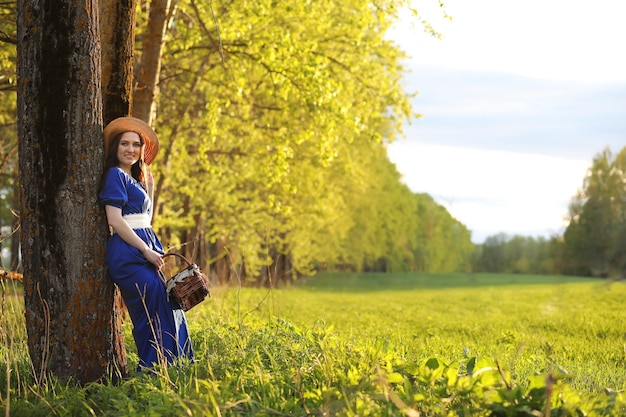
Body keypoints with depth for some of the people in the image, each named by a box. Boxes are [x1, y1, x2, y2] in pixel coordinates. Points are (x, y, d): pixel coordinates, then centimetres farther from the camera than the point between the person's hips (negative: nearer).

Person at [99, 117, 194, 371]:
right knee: (155, 315, -13)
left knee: (169, 311, 6)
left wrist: (149, 188, 16)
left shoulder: (135, 179, 22)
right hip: (128, 253, -9)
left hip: (142, 252, 9)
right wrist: (146, 250, -15)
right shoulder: (116, 174, -5)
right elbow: (114, 220, -15)